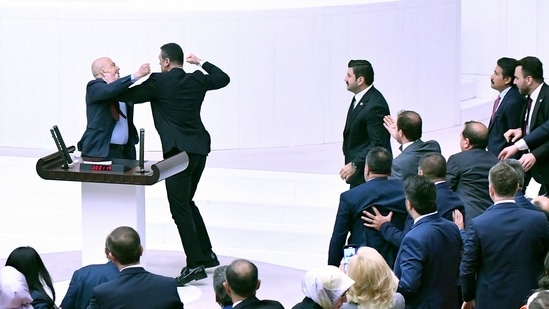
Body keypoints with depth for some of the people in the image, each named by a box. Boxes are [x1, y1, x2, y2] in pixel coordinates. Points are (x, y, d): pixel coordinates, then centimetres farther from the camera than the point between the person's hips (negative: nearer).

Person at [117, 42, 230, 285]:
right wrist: (202, 62, 34)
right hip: (199, 149, 8)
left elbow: (128, 96, -4)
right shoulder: (197, 80, 8)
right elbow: (223, 78, 25)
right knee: (187, 202, 22)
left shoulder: (159, 82, -10)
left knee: (179, 208, -6)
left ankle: (195, 264, -11)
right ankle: (207, 254, 27)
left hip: (178, 152, -8)